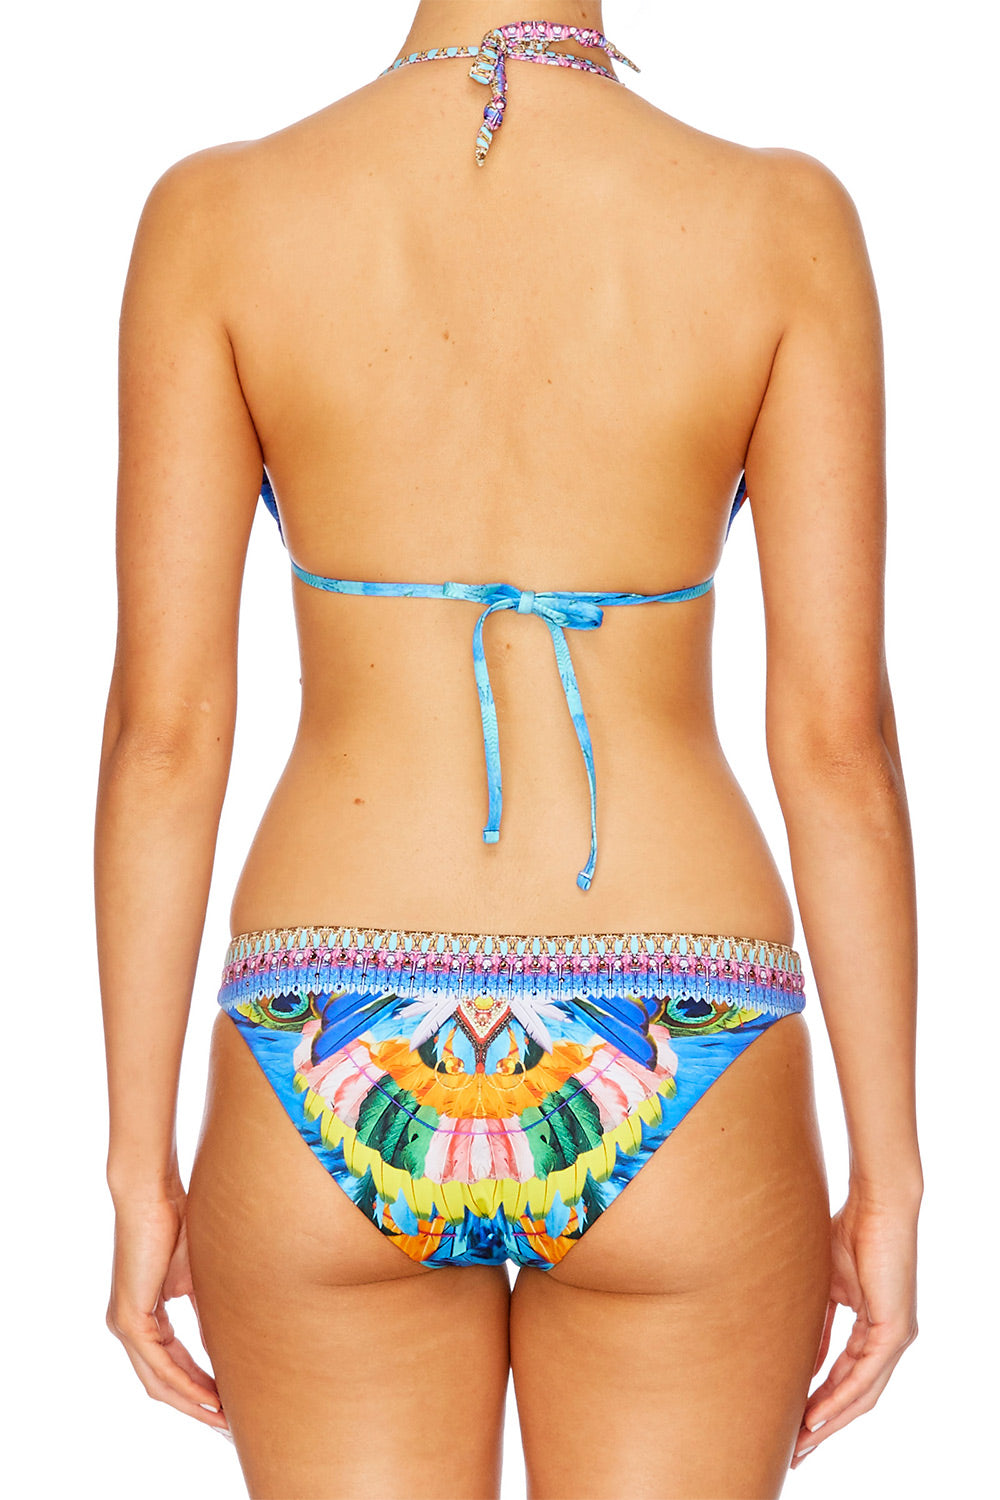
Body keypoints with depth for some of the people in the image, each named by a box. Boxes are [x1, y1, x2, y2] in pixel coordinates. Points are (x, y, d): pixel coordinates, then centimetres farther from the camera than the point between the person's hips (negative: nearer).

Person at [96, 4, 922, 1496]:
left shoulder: (219, 215, -4)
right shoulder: (782, 223, -5)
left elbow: (165, 723, -6)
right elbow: (838, 735, -7)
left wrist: (142, 1167, 3)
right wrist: (887, 1179, 2)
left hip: (335, 1090, 1)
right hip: (669, 1096, 0)